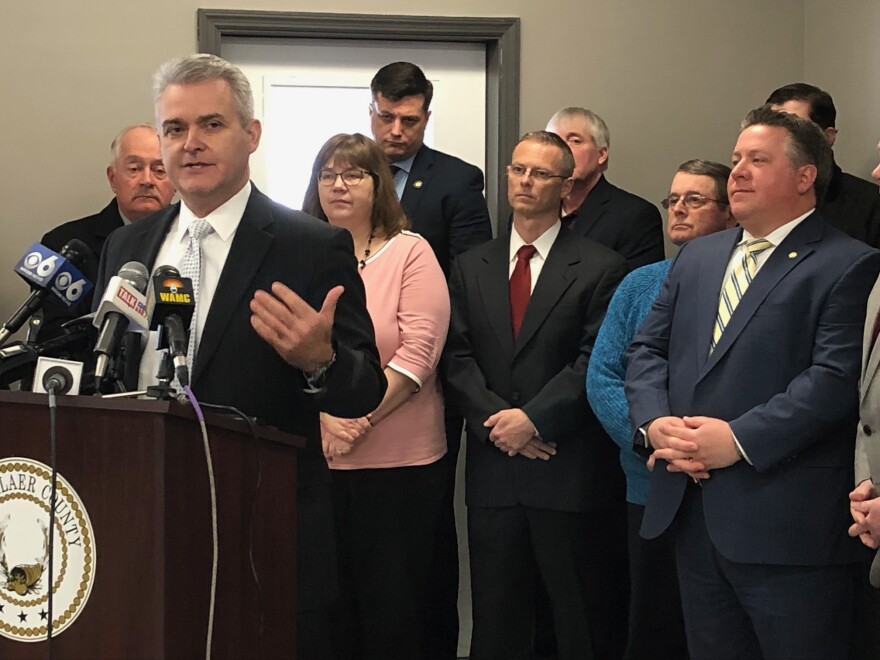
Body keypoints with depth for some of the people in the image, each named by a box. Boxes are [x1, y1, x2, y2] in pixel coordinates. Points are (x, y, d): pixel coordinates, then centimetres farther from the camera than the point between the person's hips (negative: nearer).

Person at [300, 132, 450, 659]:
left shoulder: (411, 253, 1)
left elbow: (419, 349, -9)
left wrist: (359, 418, -16)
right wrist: (324, 416, -13)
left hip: (400, 460, -2)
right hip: (313, 456, 3)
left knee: (394, 601, 3)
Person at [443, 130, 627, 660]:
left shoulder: (600, 268, -1)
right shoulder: (472, 267, 12)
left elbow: (596, 361, -9)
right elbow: (458, 357, 4)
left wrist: (533, 418, -16)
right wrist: (496, 420, -10)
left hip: (570, 472, -4)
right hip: (493, 466, 4)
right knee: (495, 617, 11)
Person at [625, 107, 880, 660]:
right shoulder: (697, 257, 17)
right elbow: (648, 349, 14)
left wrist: (740, 439, -21)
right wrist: (653, 422, -5)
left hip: (786, 529, -7)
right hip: (692, 514, 7)